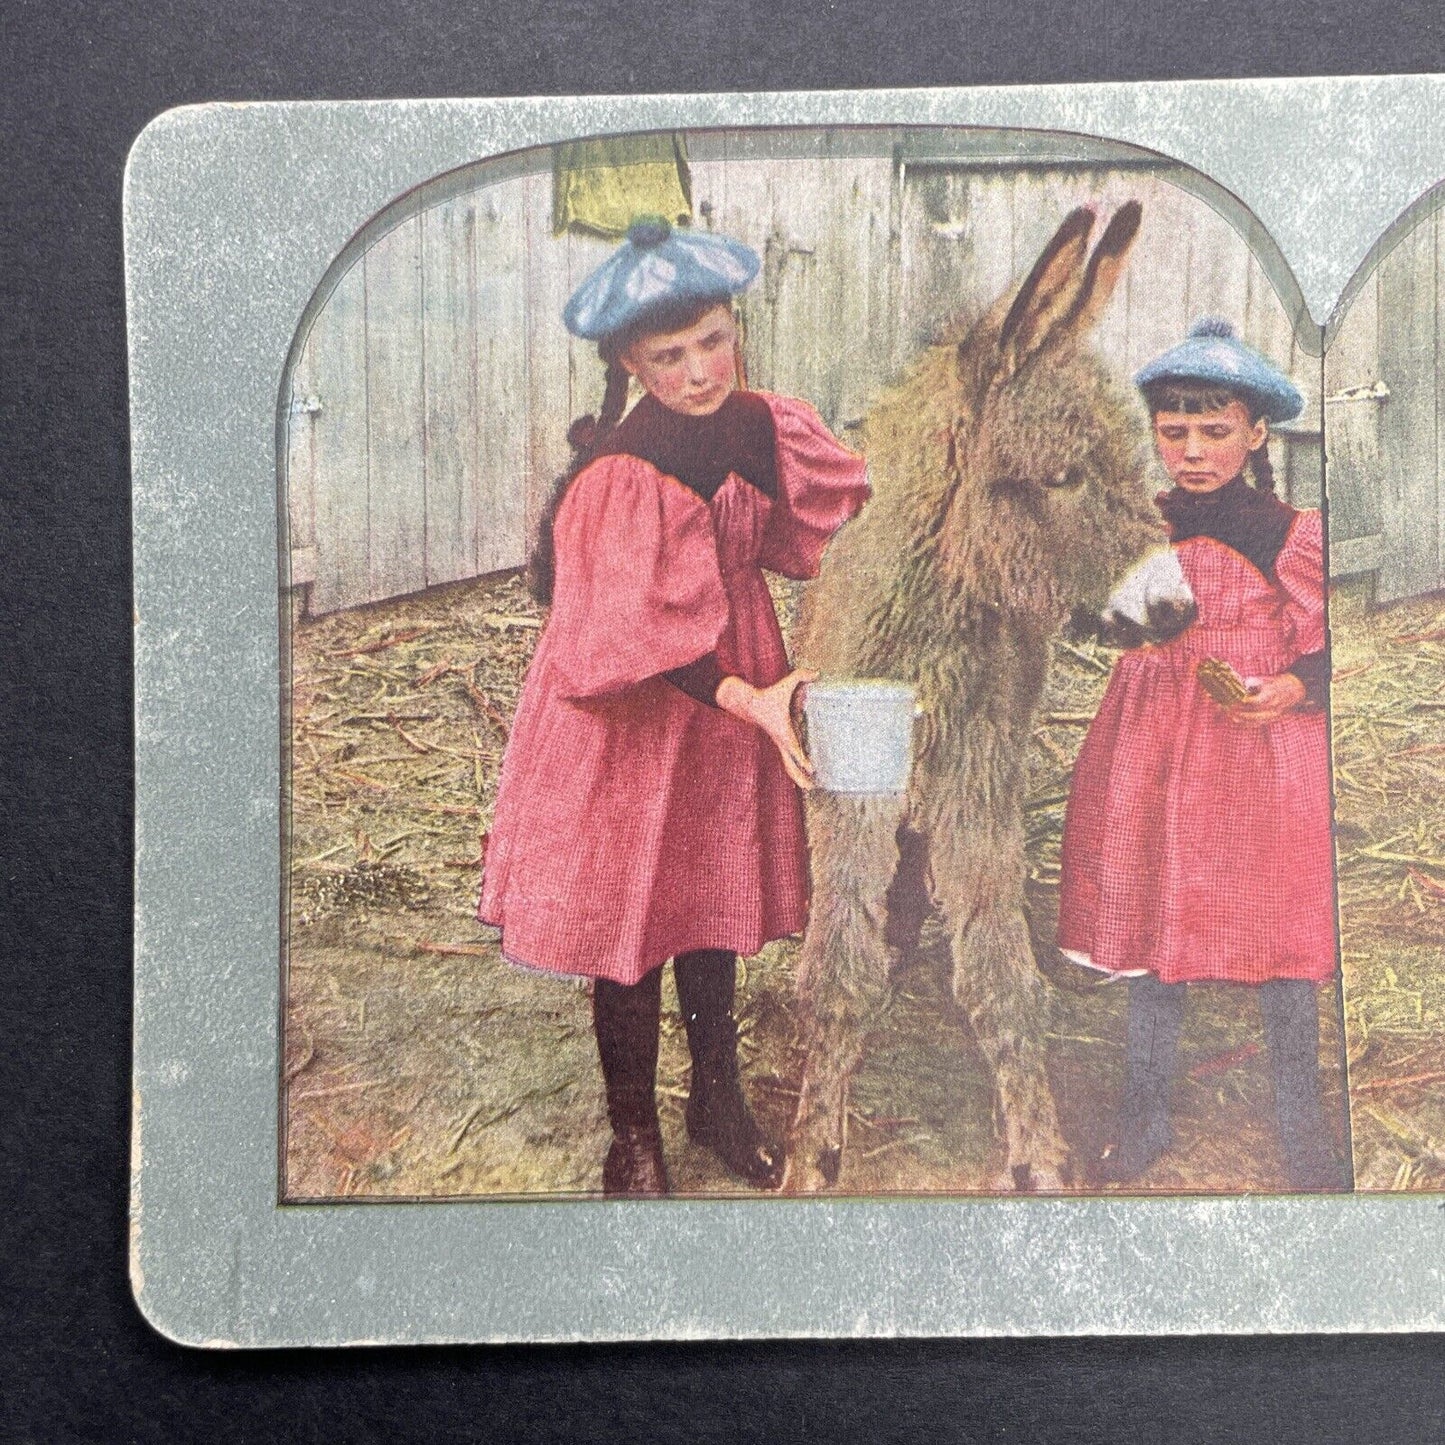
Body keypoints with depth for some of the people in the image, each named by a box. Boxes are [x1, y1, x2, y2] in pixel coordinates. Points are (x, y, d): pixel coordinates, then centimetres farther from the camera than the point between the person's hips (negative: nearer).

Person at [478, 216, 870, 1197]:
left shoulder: (761, 427, -2)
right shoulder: (620, 474, -21)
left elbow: (804, 539, 10)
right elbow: (643, 633, -23)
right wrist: (749, 700, -29)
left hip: (740, 693, 6)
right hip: (633, 717, -6)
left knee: (718, 901, 17)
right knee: (629, 911, 6)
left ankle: (719, 1100, 35)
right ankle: (633, 1133, 23)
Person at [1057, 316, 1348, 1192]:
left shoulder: (1295, 536, -3)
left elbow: (1320, 652, 2)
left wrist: (1293, 689, -16)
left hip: (1268, 754, -2)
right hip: (1151, 754, 3)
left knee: (1282, 941, 3)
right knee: (1149, 931, 8)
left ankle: (1302, 1123, 21)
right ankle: (1147, 1115, 24)